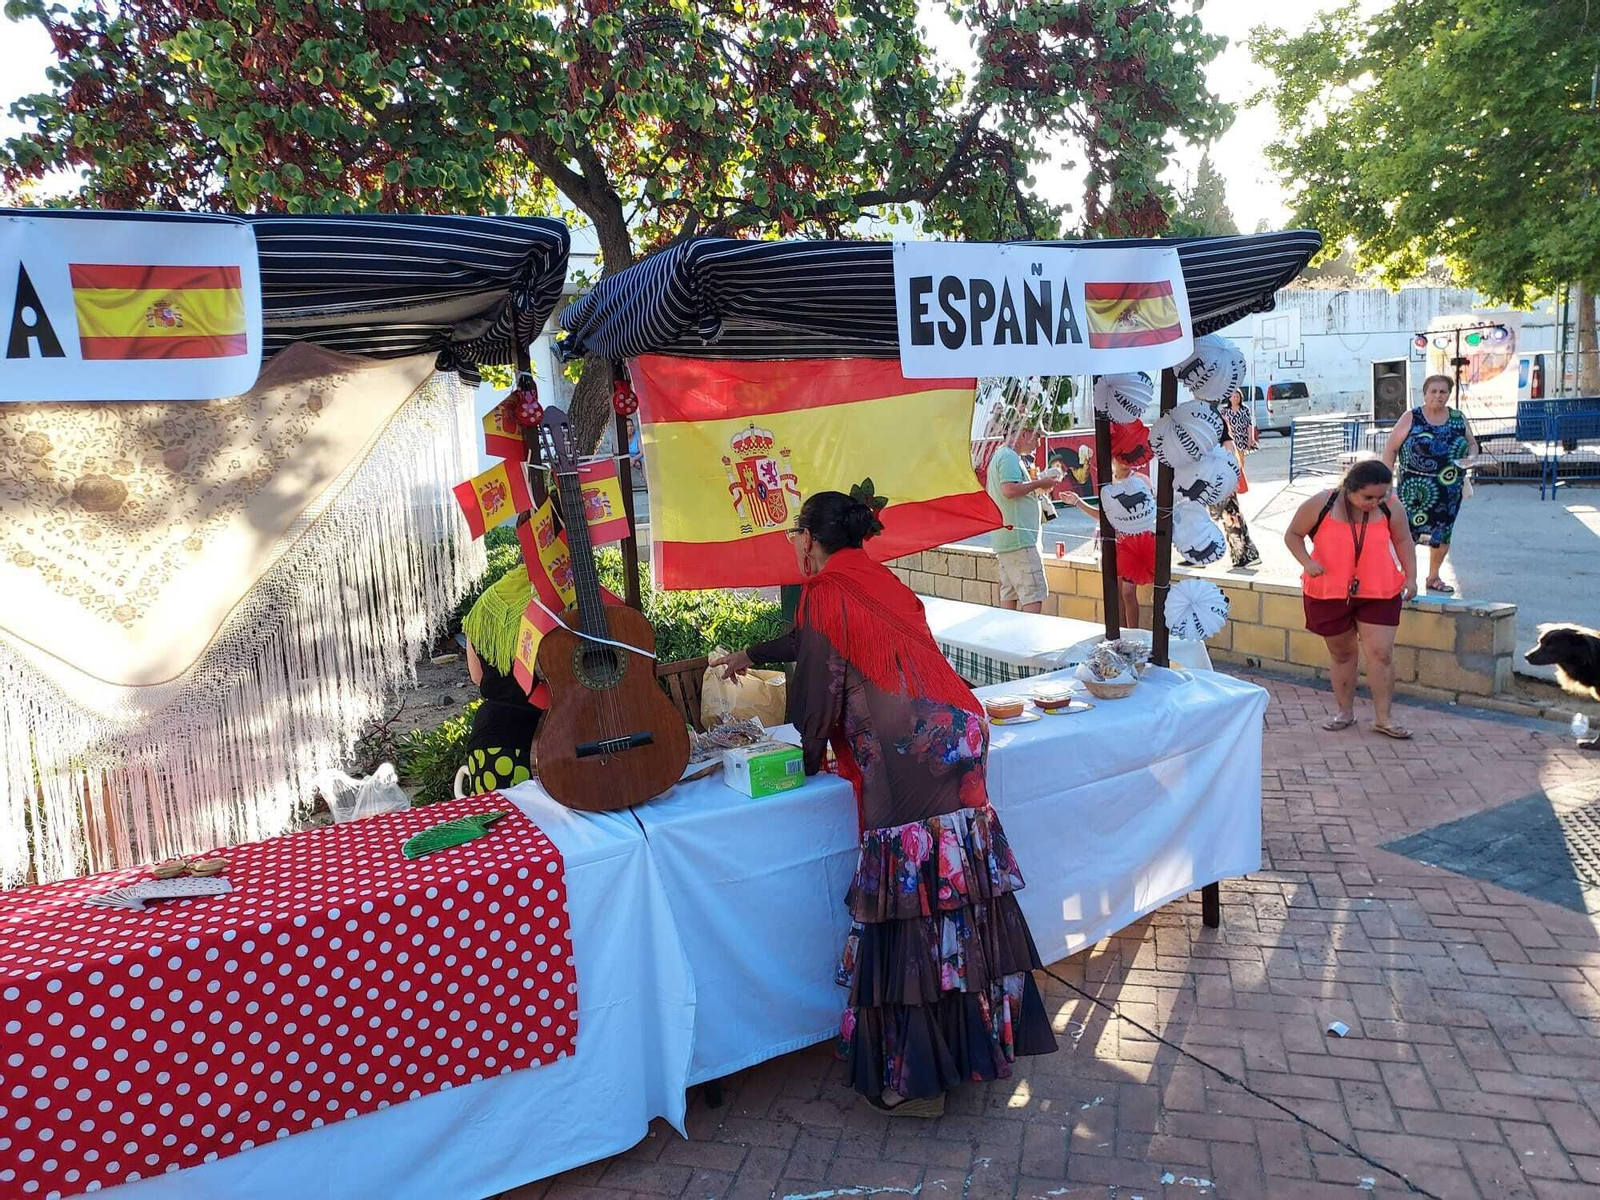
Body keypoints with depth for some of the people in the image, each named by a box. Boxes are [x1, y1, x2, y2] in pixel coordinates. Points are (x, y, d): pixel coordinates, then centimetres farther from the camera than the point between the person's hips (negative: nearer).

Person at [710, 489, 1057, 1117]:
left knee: (909, 899, -2)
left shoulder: (826, 591, -2)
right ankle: (974, 1037, 29)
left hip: (904, 754, -8)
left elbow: (817, 687, -1)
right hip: (958, 731, 8)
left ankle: (915, 1077, 7)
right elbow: (809, 641, 38)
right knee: (959, 882, 15)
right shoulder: (877, 578, 22)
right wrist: (749, 655, 52)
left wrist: (807, 756, 17)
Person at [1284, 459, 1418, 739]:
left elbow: (1403, 541, 7)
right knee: (1341, 653, 12)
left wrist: (1410, 577, 1)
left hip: (1379, 593, 1)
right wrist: (1307, 561, -19)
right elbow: (1293, 534, -3)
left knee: (1381, 653, -4)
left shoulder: (1392, 508, -8)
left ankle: (1383, 718, 7)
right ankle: (1345, 712, 25)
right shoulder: (1320, 505, -14)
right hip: (1329, 593, 0)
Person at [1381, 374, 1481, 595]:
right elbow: (1391, 447, -3)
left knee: (1443, 532, 10)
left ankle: (1434, 577, 24)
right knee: (1409, 529, -9)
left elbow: (1472, 444, 16)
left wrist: (1471, 456, -7)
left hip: (1449, 488, 4)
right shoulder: (1411, 418, -3)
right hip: (1416, 488, -4)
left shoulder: (1459, 418, 8)